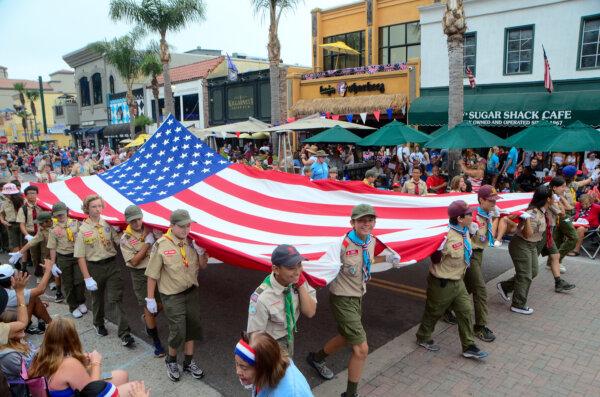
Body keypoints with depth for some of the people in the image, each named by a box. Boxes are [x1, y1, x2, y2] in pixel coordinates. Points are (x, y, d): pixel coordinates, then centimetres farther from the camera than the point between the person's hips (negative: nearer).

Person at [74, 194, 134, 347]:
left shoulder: (108, 224, -1)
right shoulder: (83, 229, -7)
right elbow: (80, 256, -7)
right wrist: (87, 278, -10)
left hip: (112, 265, 1)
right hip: (95, 267, 0)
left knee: (116, 299, -4)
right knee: (97, 298, 18)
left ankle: (124, 334, -4)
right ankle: (99, 324, 44)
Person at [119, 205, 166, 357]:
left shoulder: (151, 229, -2)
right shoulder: (125, 239, -8)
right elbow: (134, 261, -14)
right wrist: (147, 243, -19)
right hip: (140, 275, -3)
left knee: (161, 304, 11)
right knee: (148, 308, 2)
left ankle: (146, 318, 45)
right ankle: (156, 342, 16)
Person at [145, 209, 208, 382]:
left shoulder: (191, 242, -4)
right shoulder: (161, 245, -17)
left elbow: (202, 266, 4)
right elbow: (152, 274, -11)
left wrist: (201, 253, -15)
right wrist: (150, 298, -8)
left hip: (192, 291, 5)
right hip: (172, 296, -5)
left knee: (192, 327, 13)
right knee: (178, 331, -2)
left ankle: (189, 362, 33)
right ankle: (171, 360, 28)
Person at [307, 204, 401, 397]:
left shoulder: (372, 241, -3)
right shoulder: (343, 243, -25)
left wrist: (387, 258, 6)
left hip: (358, 296, 8)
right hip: (343, 299, -8)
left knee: (345, 338, 28)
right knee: (361, 349, -7)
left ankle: (316, 358, 56)